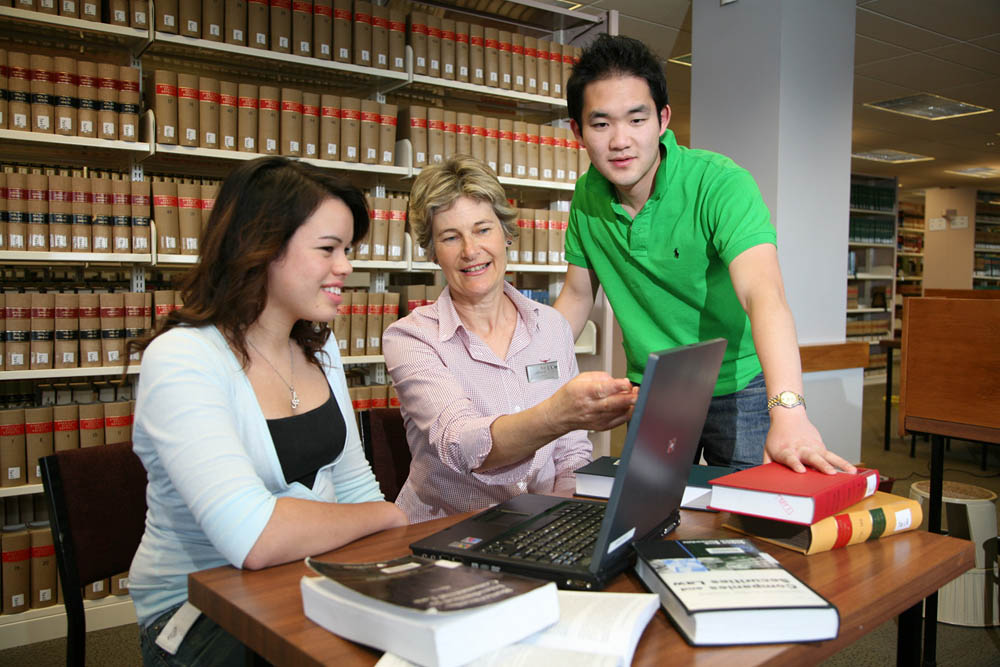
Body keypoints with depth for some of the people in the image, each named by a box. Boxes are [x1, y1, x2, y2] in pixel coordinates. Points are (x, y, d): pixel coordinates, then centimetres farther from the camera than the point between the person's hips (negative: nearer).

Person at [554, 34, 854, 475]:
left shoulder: (721, 183, -21)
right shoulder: (587, 196, -6)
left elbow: (763, 294, -36)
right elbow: (578, 294, 8)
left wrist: (788, 411, -50)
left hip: (737, 386, -3)